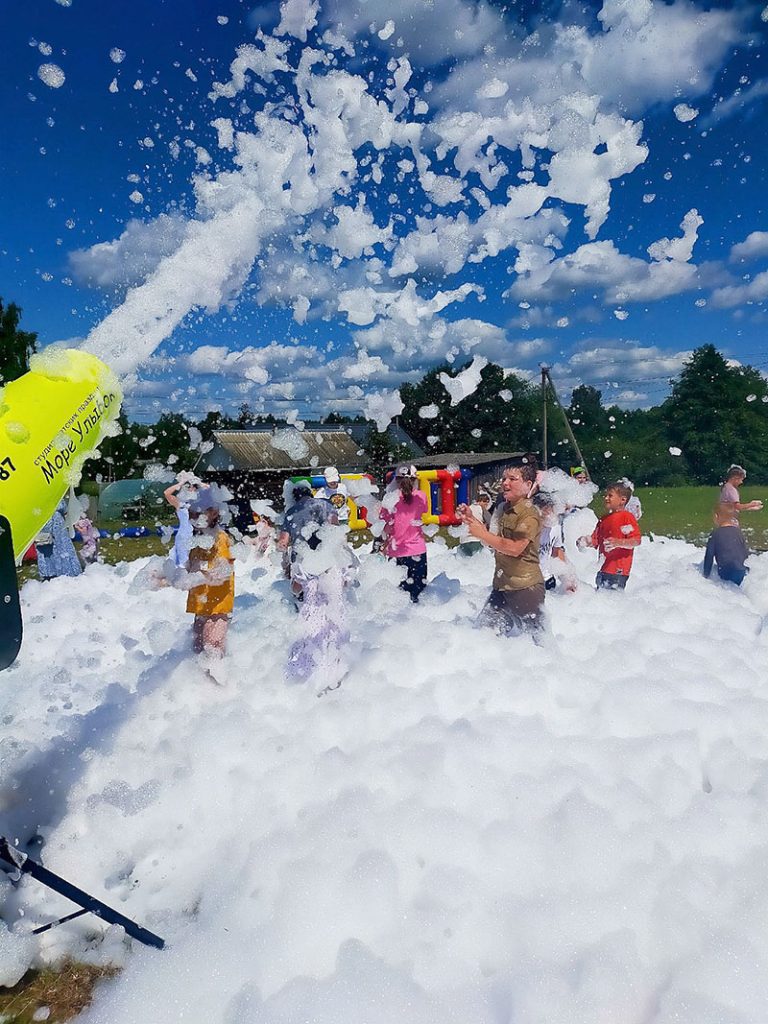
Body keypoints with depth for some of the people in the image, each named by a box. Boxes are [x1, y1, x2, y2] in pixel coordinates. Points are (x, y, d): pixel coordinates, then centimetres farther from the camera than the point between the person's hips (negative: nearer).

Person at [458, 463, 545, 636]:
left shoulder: (529, 513, -16)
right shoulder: (505, 508, 11)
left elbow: (514, 548, -25)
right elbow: (494, 539, 15)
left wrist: (482, 534, -20)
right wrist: (472, 520, 4)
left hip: (525, 586, -8)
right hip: (502, 583, 8)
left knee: (534, 634, 3)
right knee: (486, 623, 14)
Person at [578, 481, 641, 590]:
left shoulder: (627, 517, -6)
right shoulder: (605, 519, 17)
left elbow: (637, 541, -14)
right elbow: (596, 539, 19)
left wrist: (618, 542, -28)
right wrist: (587, 542, -2)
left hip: (618, 569, -8)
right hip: (604, 567, 8)